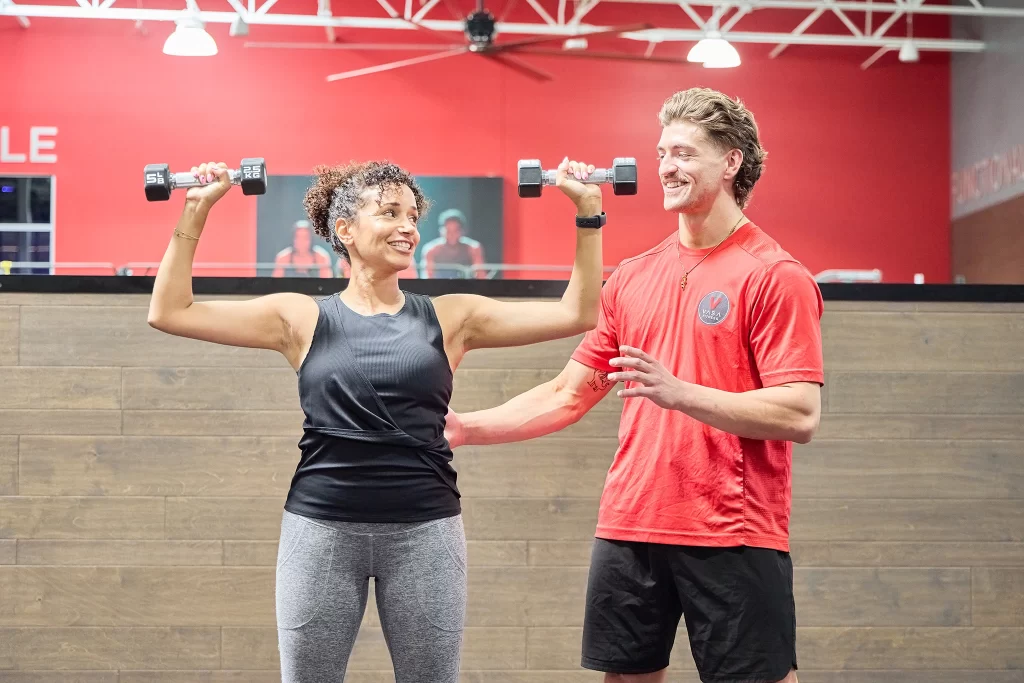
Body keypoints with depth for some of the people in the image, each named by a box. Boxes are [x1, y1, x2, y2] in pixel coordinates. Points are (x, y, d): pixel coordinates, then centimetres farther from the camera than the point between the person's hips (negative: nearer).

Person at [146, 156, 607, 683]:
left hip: (424, 530, 1)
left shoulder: (449, 318, 5)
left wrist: (587, 212, -2)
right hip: (320, 529, 0)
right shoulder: (302, 319, 3)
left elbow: (577, 313, 4)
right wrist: (195, 210, -3)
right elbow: (170, 312, 1)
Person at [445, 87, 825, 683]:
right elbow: (570, 395, 17)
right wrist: (465, 428, 9)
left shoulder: (776, 276, -5)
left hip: (734, 536, -5)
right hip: (628, 527, 6)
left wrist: (679, 393, -23)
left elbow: (800, 416, -14)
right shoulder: (633, 277, 13)